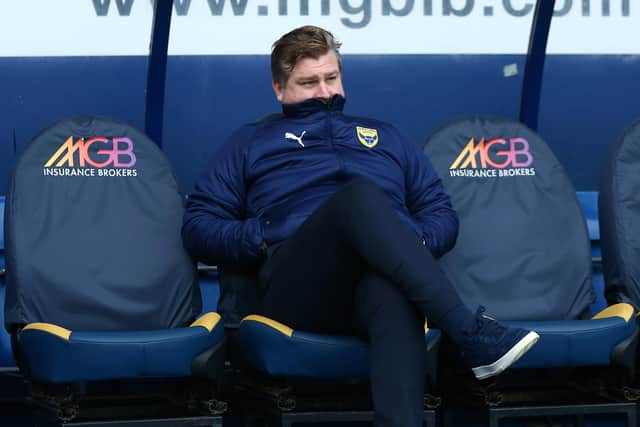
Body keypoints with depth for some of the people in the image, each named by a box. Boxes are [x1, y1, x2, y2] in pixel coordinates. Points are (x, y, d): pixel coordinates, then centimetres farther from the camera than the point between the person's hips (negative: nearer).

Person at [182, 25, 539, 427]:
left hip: (382, 275, 1)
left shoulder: (385, 136, 35)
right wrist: (262, 239, -1)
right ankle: (471, 333, -47)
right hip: (299, 286, -1)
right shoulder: (252, 143, 28)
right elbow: (198, 226, 19)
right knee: (360, 194, -35)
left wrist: (418, 241, 4)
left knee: (395, 293, -41)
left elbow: (441, 212, 28)